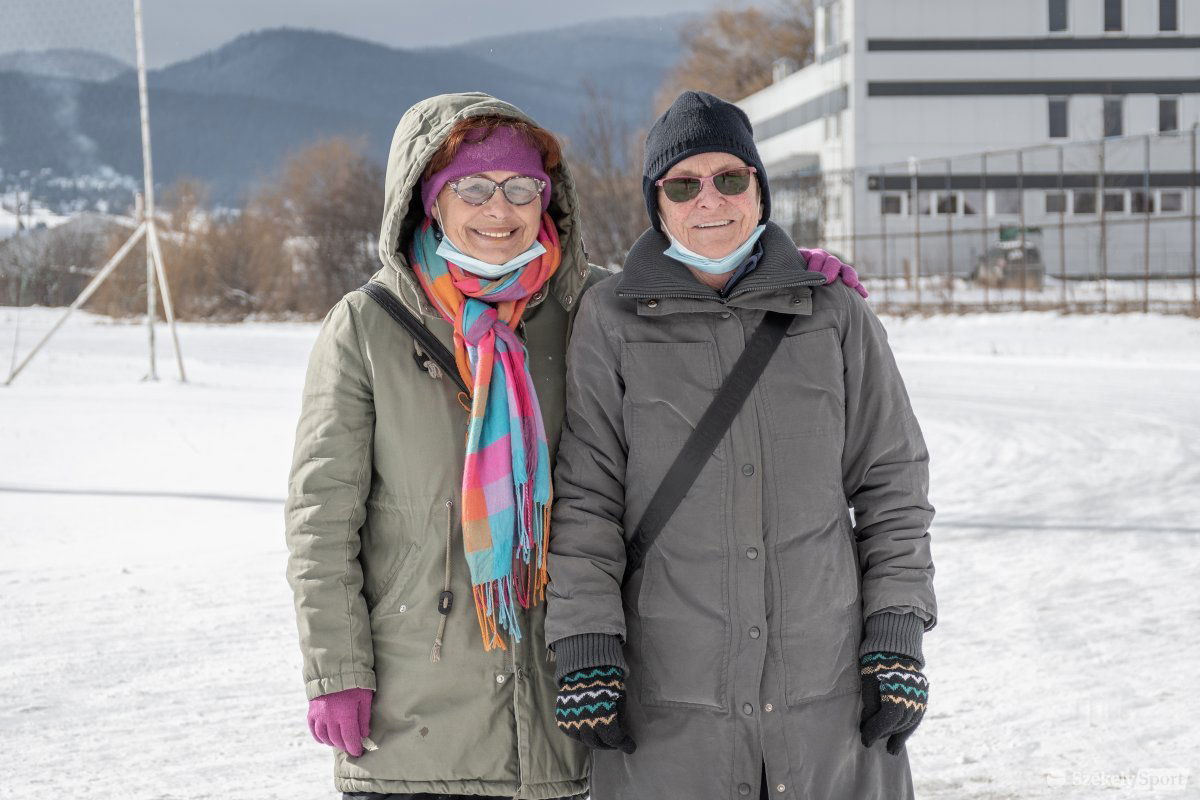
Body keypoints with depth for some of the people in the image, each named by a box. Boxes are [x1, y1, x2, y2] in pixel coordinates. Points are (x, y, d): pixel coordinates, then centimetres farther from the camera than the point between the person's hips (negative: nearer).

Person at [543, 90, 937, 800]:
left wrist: (898, 632, 2)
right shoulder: (611, 320, 2)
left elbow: (893, 482, 9)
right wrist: (586, 641, -7)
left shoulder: (834, 313, 6)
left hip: (828, 684, 1)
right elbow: (584, 494, 0)